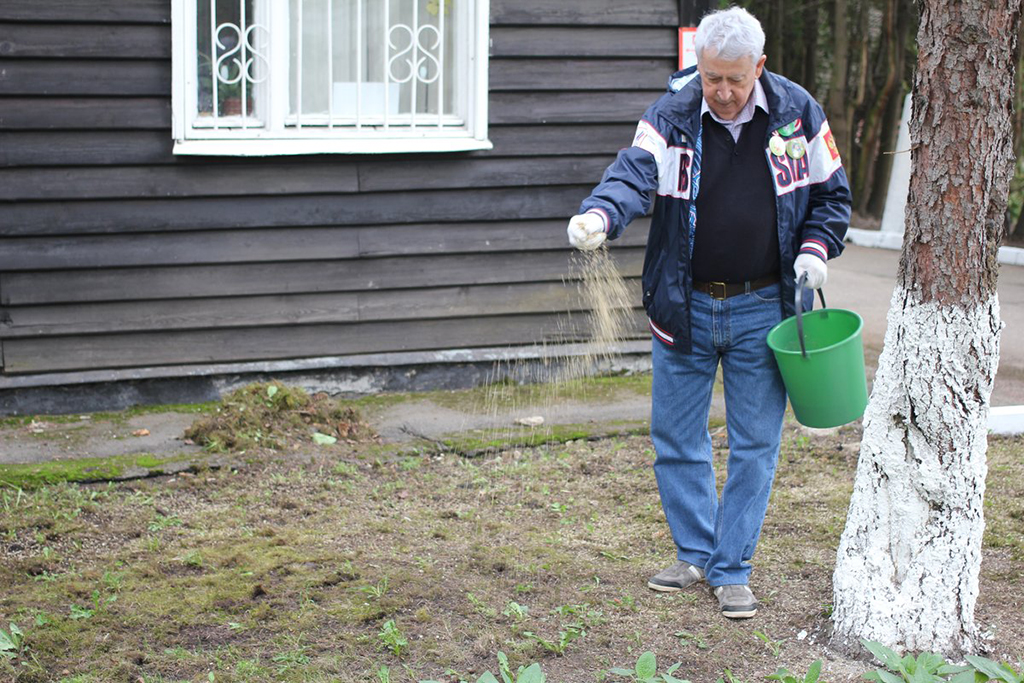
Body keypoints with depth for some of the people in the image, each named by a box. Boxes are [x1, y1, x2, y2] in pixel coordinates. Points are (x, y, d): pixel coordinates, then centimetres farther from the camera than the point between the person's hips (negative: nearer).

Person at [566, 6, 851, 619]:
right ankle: (696, 553, 28)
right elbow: (634, 175, -23)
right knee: (676, 439, 9)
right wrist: (599, 215, -45)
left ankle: (732, 569, 17)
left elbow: (831, 193, 9)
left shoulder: (797, 114, -3)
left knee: (755, 444, 4)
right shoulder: (672, 117, -7)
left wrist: (816, 248, -8)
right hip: (685, 307, 1)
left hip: (762, 309, 0)